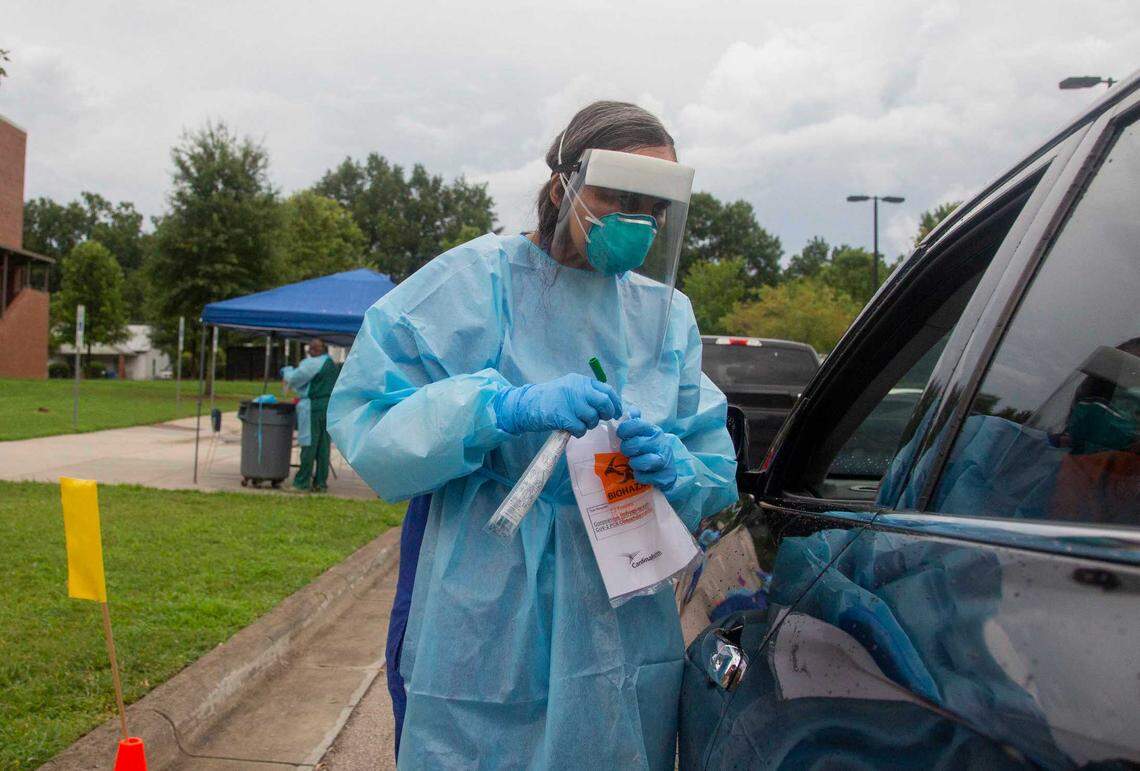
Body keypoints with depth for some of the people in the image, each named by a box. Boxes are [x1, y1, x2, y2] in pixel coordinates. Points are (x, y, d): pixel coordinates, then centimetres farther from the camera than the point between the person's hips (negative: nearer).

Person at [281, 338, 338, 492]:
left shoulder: (312, 364, -13)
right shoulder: (332, 364, 14)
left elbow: (294, 378, -6)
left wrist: (286, 370, 15)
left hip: (313, 407, -8)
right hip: (330, 407, 8)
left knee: (309, 445, -2)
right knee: (324, 446, 8)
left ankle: (302, 482, 5)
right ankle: (320, 482, 12)